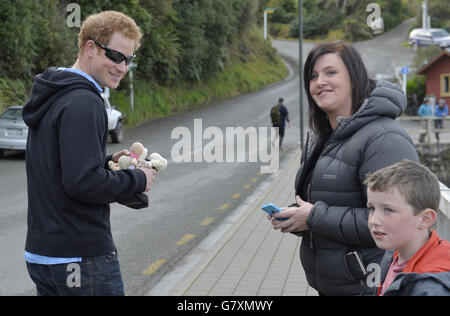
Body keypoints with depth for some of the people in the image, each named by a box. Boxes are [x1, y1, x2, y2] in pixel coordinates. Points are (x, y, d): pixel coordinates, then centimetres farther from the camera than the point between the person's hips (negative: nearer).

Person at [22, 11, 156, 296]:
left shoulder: (52, 97, 13)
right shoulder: (84, 103, -18)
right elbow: (83, 182, -25)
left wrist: (108, 161, 8)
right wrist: (137, 179, -11)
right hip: (83, 257, -9)